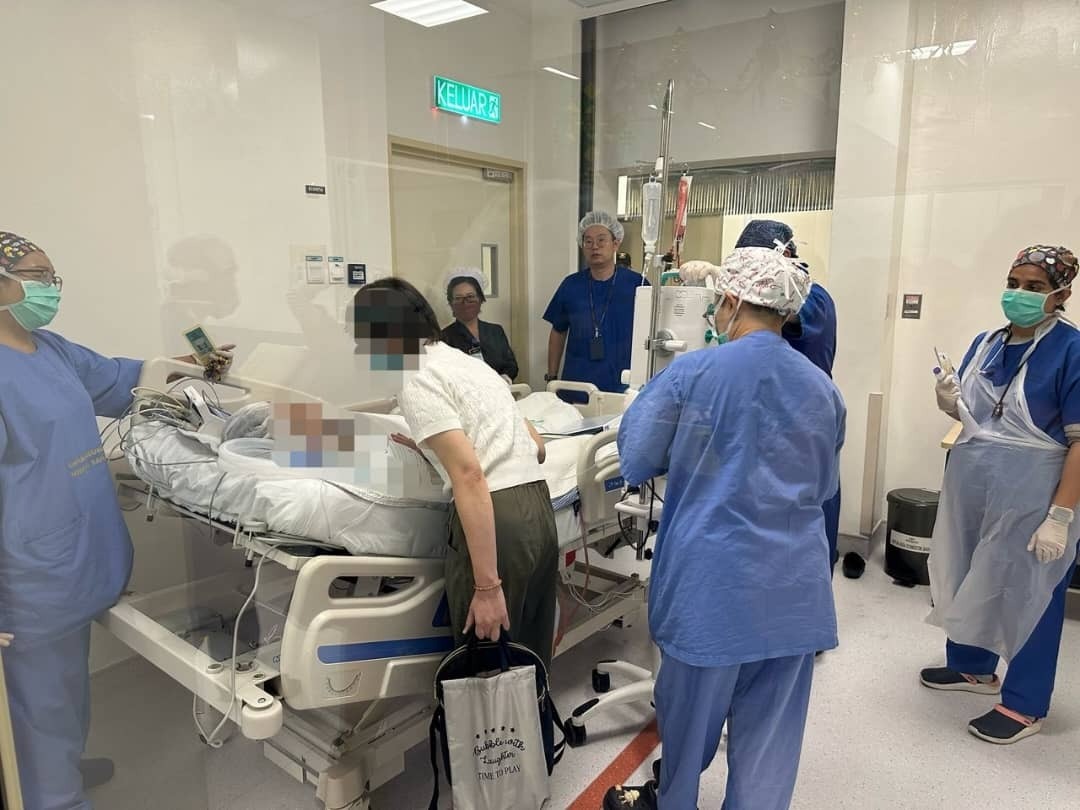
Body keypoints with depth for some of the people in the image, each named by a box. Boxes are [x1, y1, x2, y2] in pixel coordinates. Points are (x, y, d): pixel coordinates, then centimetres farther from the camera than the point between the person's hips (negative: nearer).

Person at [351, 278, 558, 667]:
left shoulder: (417, 379, -6)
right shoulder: (467, 362, 20)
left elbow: (470, 476, -18)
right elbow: (535, 448, 23)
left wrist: (487, 585, -18)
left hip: (498, 520, -8)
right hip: (539, 511, 9)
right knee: (527, 661, 19)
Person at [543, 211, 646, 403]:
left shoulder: (636, 283, -3)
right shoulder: (571, 286, 4)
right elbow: (558, 333, 13)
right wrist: (551, 378, 10)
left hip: (623, 388, -1)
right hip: (576, 389, 2)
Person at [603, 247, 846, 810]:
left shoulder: (691, 373, -12)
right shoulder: (823, 388, 2)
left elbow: (636, 460, -4)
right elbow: (824, 485, 14)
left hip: (713, 579, -3)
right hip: (794, 585, 4)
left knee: (692, 705, 18)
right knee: (769, 726, 16)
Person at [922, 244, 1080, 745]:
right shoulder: (986, 343, 5)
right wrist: (949, 400, -8)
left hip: (1031, 493, -6)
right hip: (971, 483, 7)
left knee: (1027, 590, 6)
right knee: (970, 577, 18)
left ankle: (1024, 706, 22)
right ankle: (972, 668, 38)